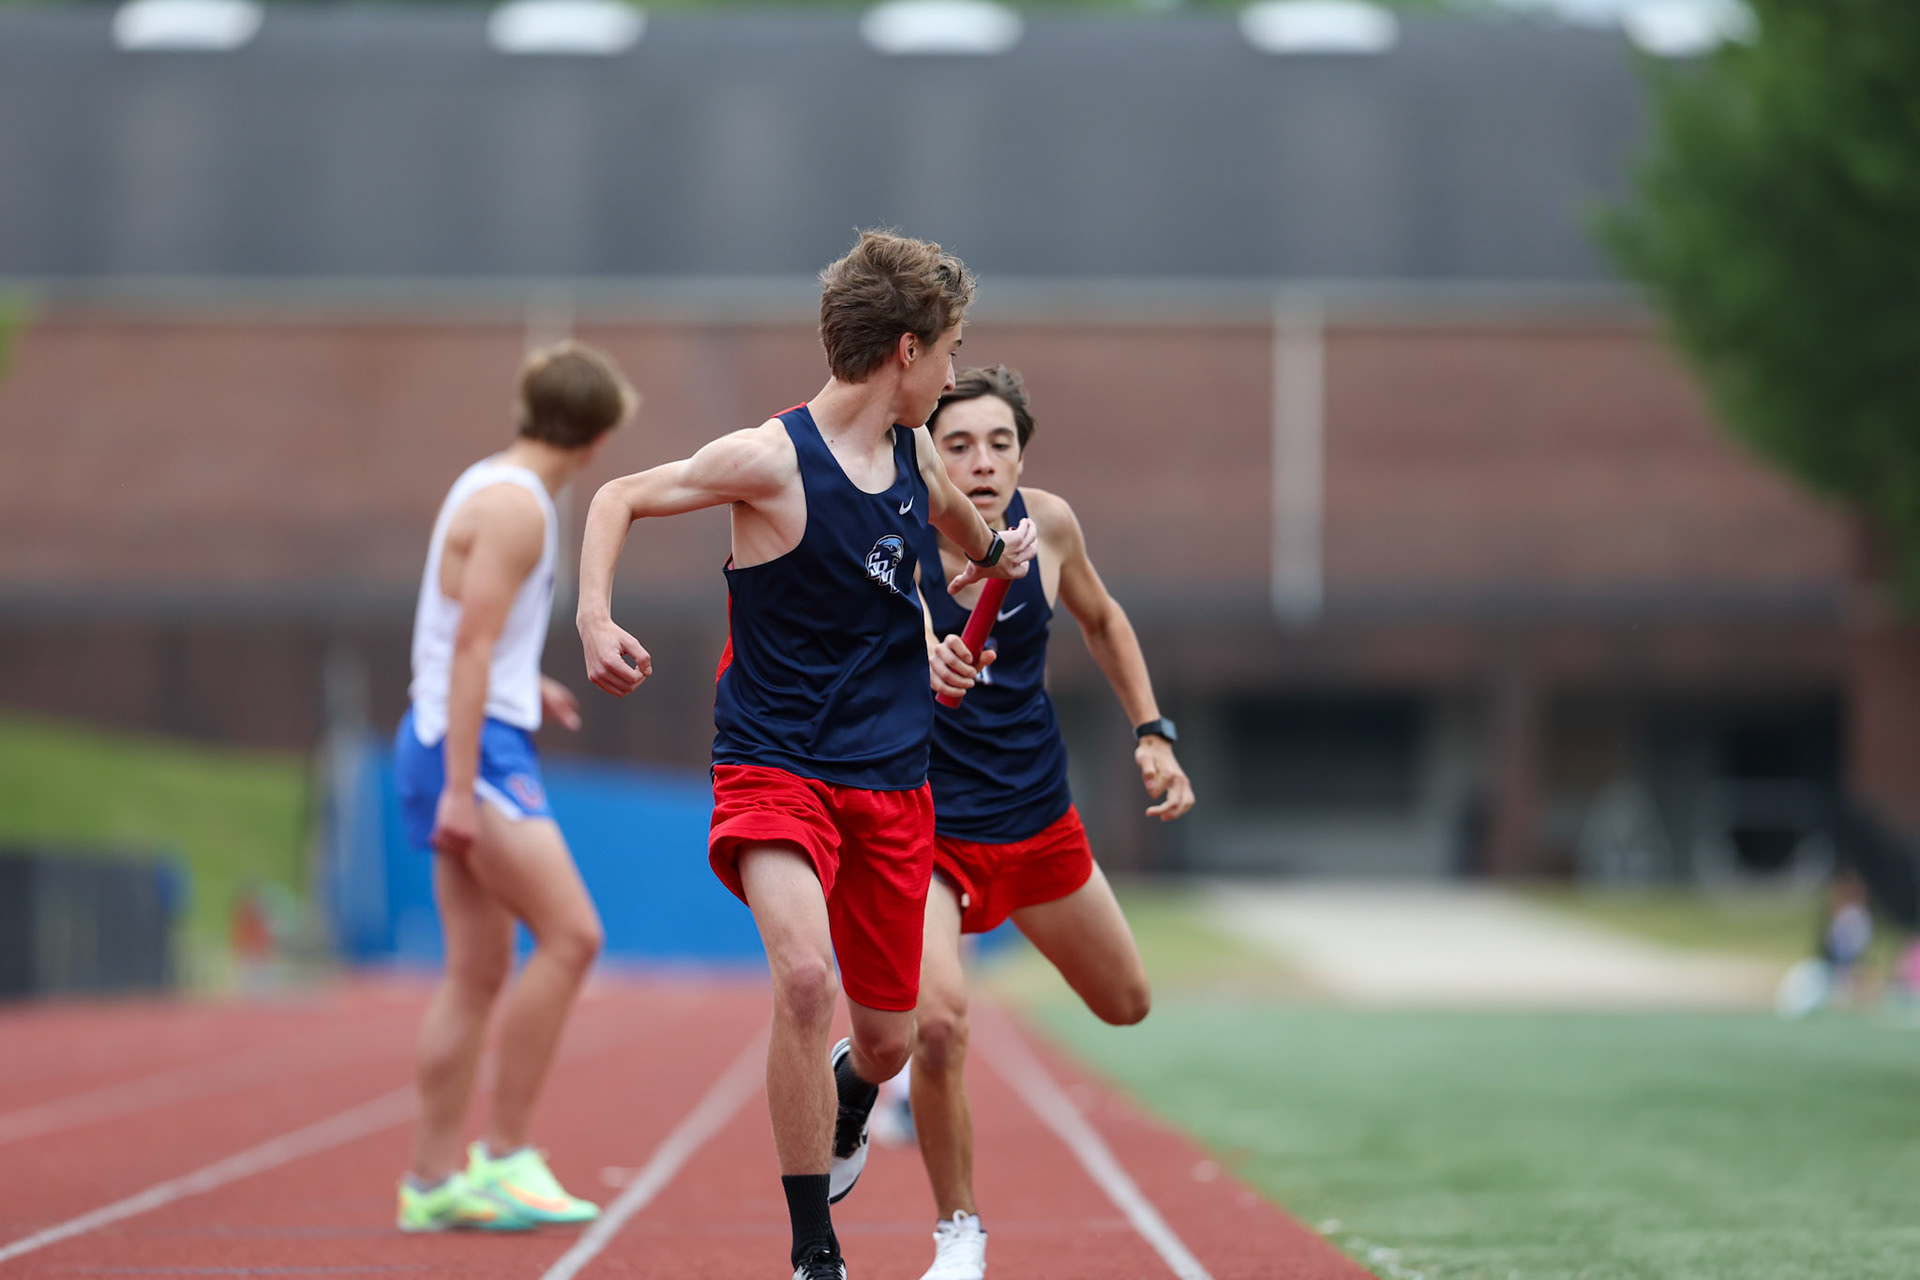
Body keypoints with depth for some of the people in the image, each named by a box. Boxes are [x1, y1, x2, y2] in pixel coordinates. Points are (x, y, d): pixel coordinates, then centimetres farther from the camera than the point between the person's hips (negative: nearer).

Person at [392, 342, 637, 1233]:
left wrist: (524, 689, 34)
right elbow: (471, 646, -19)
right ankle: (505, 1156, -13)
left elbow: (462, 635, 25)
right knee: (569, 934, -14)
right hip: (475, 745, -10)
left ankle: (432, 1180, 7)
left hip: (466, 741, 10)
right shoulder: (517, 507, -14)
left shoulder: (493, 486, 16)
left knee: (478, 969, 8)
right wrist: (461, 787, -22)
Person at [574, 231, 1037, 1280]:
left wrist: (993, 557, 22)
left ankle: (844, 1112, 50)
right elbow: (618, 497, -5)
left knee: (887, 1036, 10)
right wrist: (595, 619, -18)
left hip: (891, 778, 6)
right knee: (804, 975, -29)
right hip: (773, 767, -6)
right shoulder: (771, 459, -14)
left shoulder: (915, 456, 6)